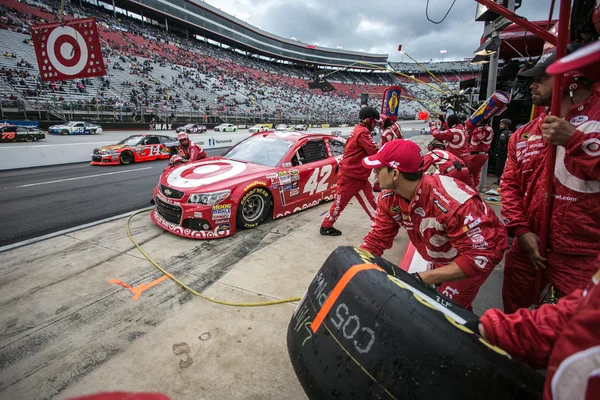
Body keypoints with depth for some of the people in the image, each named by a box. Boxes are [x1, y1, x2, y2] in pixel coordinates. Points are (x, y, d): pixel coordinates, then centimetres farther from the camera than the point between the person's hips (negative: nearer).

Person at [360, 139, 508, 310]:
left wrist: (421, 279, -43)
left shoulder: (451, 203, -41)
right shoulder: (389, 198, -20)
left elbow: (480, 257, -38)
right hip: (441, 256, 6)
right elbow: (377, 238, -13)